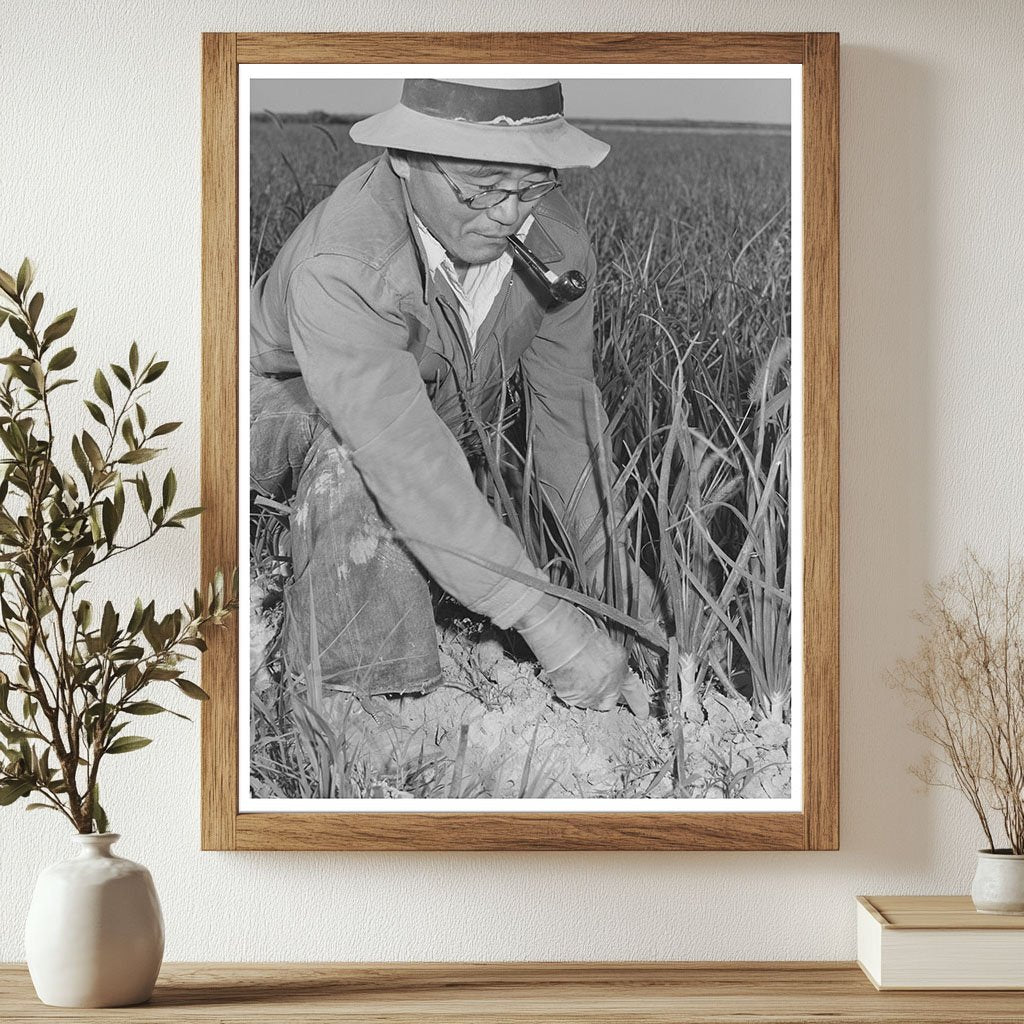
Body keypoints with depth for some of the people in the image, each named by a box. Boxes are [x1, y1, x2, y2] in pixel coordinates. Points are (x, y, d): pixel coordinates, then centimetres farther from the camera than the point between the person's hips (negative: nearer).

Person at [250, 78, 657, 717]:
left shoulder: (556, 236, -21)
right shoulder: (338, 268, -41)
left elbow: (569, 404, -9)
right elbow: (408, 464, -47)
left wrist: (612, 563, -11)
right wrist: (542, 616, -50)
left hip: (450, 413, 7)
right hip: (294, 414, -7)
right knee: (355, 455, -36)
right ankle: (353, 699, -27)